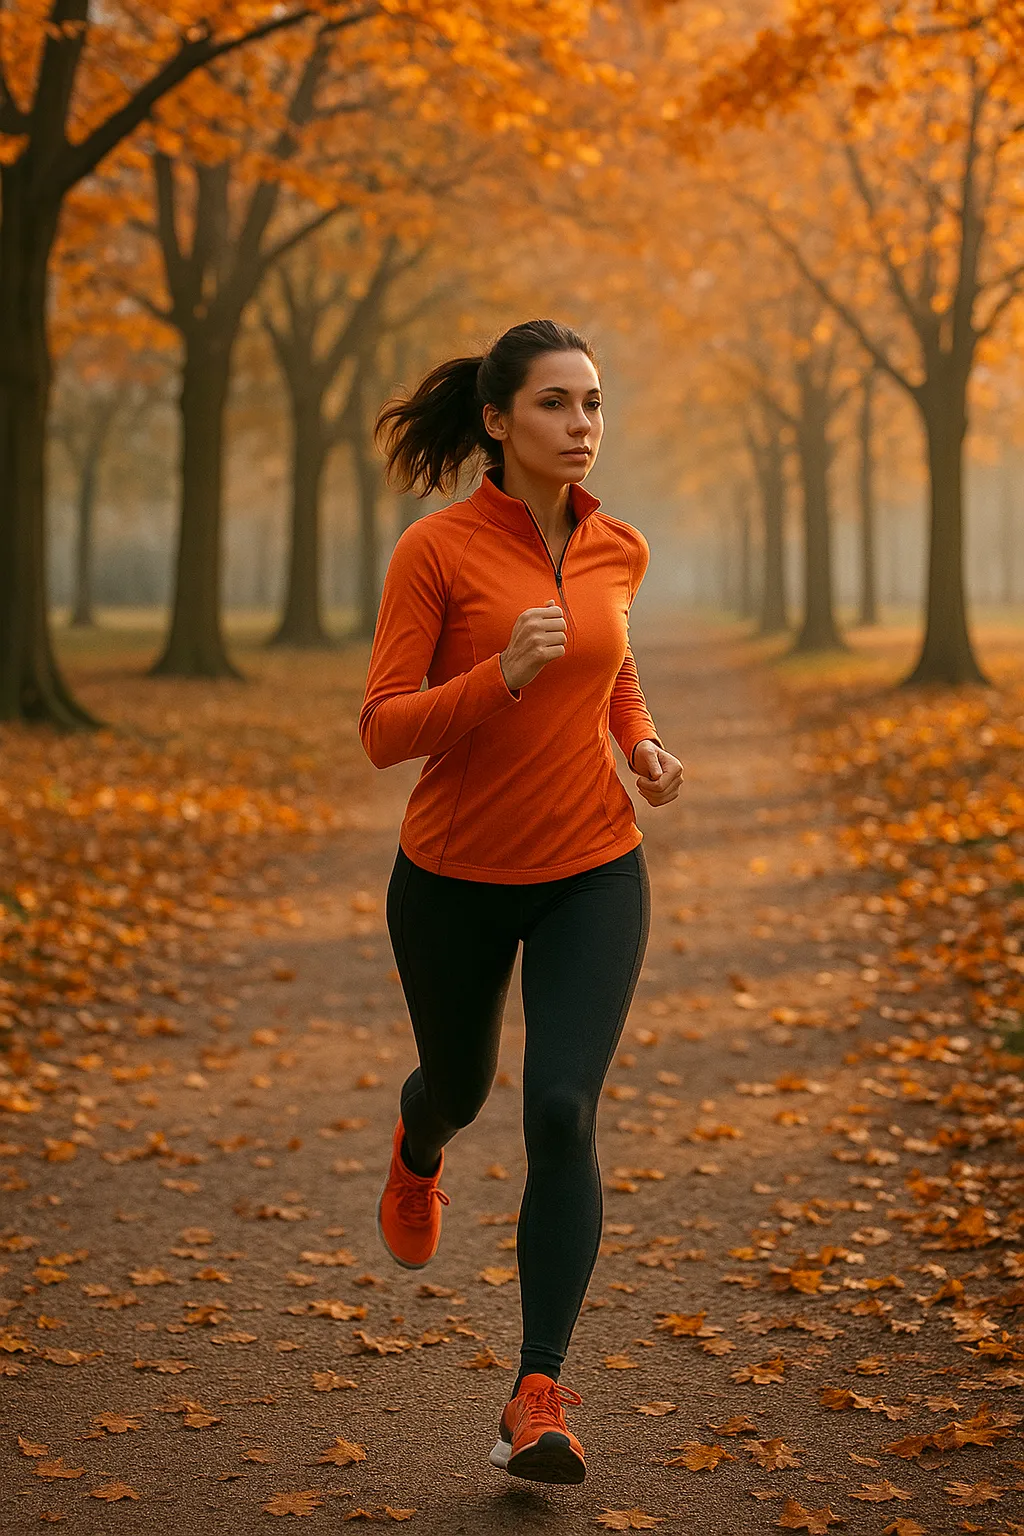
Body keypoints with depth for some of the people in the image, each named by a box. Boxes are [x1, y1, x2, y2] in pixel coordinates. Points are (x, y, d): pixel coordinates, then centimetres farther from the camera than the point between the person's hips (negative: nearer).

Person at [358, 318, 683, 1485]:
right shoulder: (435, 549, -14)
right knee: (460, 1084, 22)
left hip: (592, 875, 1)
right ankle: (417, 1155, 62)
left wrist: (642, 742, 3)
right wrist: (503, 676, -31)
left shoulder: (618, 549, 0)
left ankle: (538, 1399, -8)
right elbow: (382, 732, -17)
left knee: (561, 1113, -15)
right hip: (453, 877, -1)